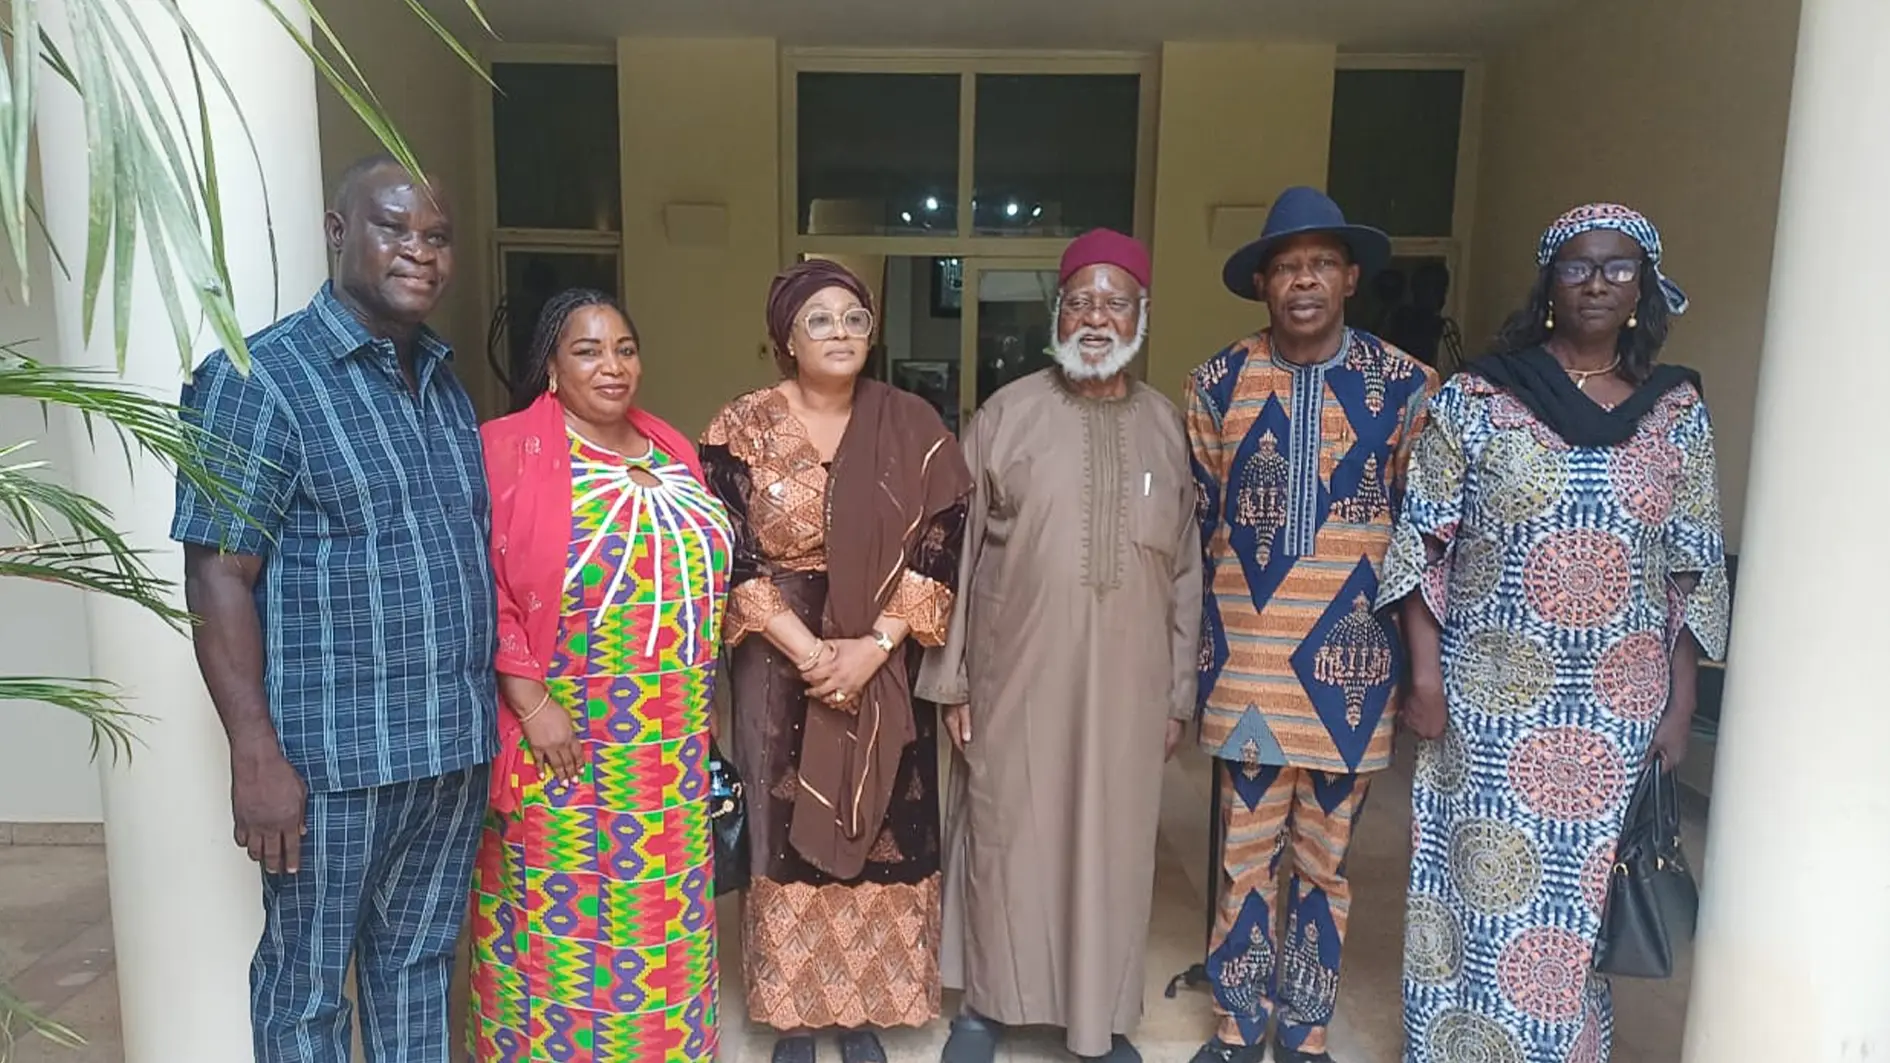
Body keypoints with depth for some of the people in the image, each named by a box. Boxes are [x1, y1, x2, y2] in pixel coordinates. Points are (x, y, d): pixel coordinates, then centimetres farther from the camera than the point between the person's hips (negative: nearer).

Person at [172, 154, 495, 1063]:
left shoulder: (446, 384, 10)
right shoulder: (256, 380, -10)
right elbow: (218, 581, -13)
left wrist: (490, 705, 13)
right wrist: (256, 755, -17)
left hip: (456, 744, 6)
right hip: (332, 753, -5)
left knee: (419, 961, 20)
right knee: (309, 982, 12)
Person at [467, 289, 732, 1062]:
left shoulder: (671, 451, 10)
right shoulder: (507, 451, -9)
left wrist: (700, 703, 14)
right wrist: (529, 700, -18)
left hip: (668, 746, 6)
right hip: (563, 737, -5)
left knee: (660, 913, 16)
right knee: (559, 914, 7)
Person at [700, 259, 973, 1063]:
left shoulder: (912, 425, 0)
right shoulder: (741, 428, -3)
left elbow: (941, 545, -4)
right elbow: (730, 556, -7)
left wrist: (873, 647, -14)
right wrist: (808, 651, -15)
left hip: (887, 664, 1)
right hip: (780, 663, -1)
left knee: (882, 835, 6)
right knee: (786, 832, 5)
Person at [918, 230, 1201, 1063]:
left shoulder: (1167, 426, 5)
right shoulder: (1006, 415, -3)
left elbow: (1186, 569, 8)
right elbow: (959, 553, -2)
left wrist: (1180, 691, 8)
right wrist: (948, 679, -2)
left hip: (1127, 686, 2)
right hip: (1017, 676, -2)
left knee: (1113, 846, 12)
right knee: (1005, 838, 10)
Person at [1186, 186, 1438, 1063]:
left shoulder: (1406, 386, 0)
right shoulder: (1217, 384, 1)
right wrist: (1209, 632, 8)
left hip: (1351, 659, 0)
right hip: (1245, 654, 0)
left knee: (1324, 860, 12)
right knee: (1246, 854, 10)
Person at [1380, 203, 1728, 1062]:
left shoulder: (1678, 413, 5)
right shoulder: (1477, 397, -4)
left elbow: (1694, 572, 7)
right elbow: (1422, 542, -4)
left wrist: (1680, 705, 3)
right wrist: (1425, 673, -9)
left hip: (1620, 705, 2)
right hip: (1492, 695, -2)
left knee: (1589, 894, 12)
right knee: (1485, 885, 7)